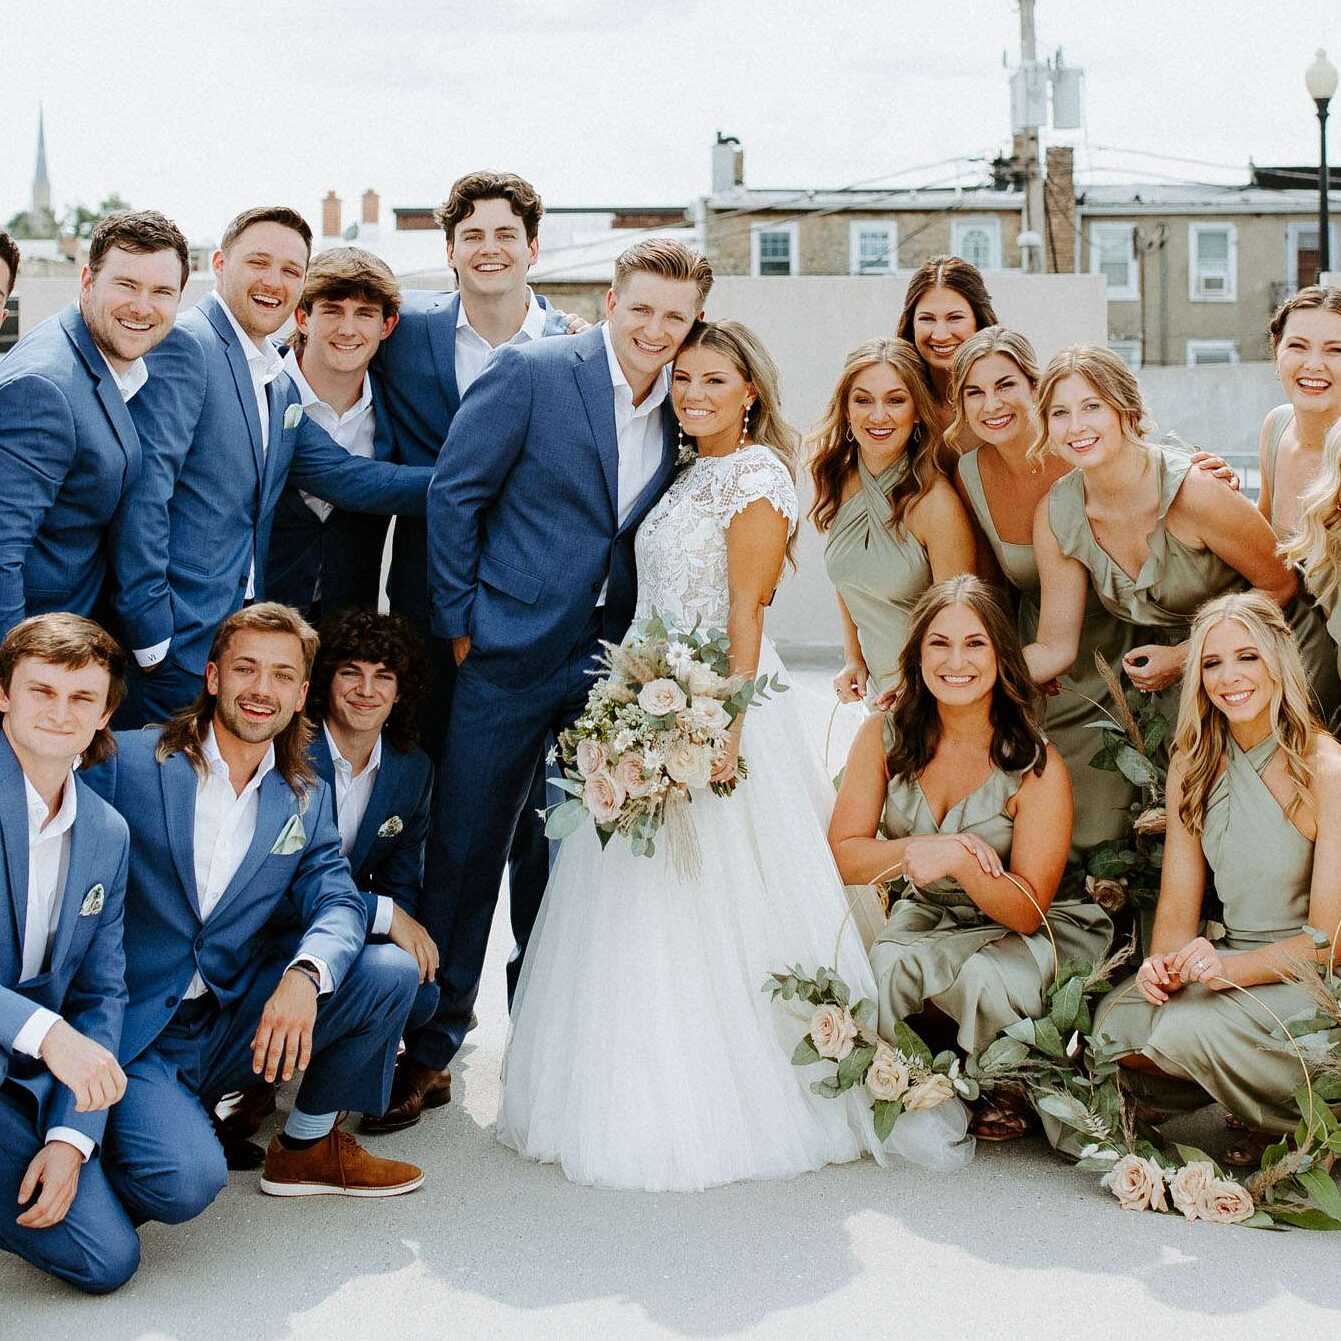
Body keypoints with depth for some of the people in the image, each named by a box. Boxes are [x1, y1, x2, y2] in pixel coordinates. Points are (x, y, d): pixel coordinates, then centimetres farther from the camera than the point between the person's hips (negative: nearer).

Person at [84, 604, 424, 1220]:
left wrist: (304, 975, -28)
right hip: (135, 1033, -5)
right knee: (186, 1181, -30)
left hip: (237, 1022, 5)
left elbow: (337, 902, -5)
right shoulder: (126, 761, -7)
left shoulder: (305, 801, 7)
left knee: (391, 972, -13)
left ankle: (309, 1143, 8)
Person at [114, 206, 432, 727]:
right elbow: (144, 487, -18)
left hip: (242, 638, 8)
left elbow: (341, 475, 11)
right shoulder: (183, 344, -11)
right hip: (175, 642, -8)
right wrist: (149, 633, -20)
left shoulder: (280, 385, 17)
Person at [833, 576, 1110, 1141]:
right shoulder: (885, 736, -9)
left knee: (988, 982, -34)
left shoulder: (1037, 766, -19)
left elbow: (1028, 910, -21)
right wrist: (918, 849, -29)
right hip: (926, 917, 2)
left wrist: (959, 863, -41)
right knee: (885, 968, -31)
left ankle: (1012, 1089, -1)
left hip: (1036, 930, -2)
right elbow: (842, 855, -10)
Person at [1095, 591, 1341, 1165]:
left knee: (1186, 1029, -30)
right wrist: (1162, 963, -19)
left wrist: (1228, 968, -30)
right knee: (1115, 1023, -21)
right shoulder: (1193, 764, 4)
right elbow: (1178, 901, 3)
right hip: (1229, 961, 6)